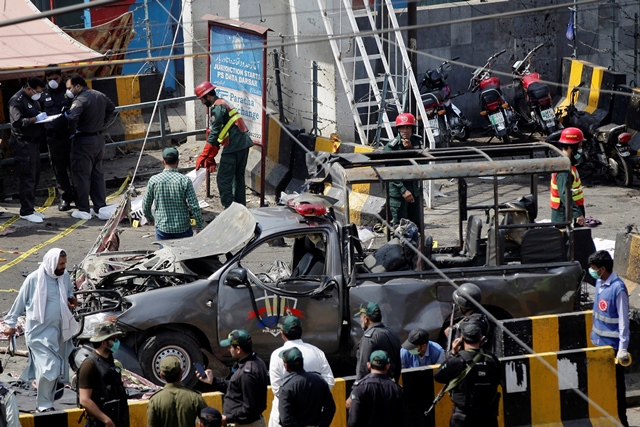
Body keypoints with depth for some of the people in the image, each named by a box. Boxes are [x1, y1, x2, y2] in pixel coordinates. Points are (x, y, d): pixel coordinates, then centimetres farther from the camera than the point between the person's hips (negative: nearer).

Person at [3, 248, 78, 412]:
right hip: (40, 332, -6)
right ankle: (44, 405, -1)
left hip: (59, 330, 6)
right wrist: (11, 324, 1)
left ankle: (46, 400, 27)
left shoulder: (65, 276, 2)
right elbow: (20, 302, -3)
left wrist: (71, 299, -1)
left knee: (56, 367, 11)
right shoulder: (34, 279, -14)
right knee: (48, 367, -13)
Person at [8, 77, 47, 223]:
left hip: (34, 143, 9)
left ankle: (30, 208, 19)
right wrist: (35, 119, -24)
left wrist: (43, 117, 7)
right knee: (27, 178, -8)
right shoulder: (17, 100, -13)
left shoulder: (33, 100, 16)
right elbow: (17, 122, -22)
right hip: (23, 144, -9)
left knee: (35, 177, 11)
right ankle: (26, 211, -3)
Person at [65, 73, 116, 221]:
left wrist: (72, 131, -18)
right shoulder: (100, 96, 6)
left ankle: (83, 210, 8)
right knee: (97, 174, 15)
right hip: (99, 138, 8)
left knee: (81, 175, 3)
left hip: (84, 141, -8)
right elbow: (111, 107, 24)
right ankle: (101, 208, 14)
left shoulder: (80, 100, -21)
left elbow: (72, 118, -36)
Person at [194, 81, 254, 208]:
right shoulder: (223, 104, 22)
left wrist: (203, 156, -11)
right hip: (244, 144, 10)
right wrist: (210, 157, 19)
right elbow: (218, 134, 22)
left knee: (223, 179, -5)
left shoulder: (217, 107, -10)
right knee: (238, 177, 18)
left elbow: (214, 133, -14)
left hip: (233, 146, -10)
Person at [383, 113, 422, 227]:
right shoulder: (391, 146, -11)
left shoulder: (418, 142, 5)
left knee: (417, 225, 11)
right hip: (398, 191, -5)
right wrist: (403, 190, -19)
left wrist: (410, 149, -16)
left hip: (415, 190, 5)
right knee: (399, 226, -4)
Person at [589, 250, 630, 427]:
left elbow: (624, 320, -20)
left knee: (616, 385, 3)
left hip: (612, 344, -8)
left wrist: (623, 348, -21)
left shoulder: (618, 288, -21)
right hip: (599, 342, 8)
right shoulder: (599, 283, 3)